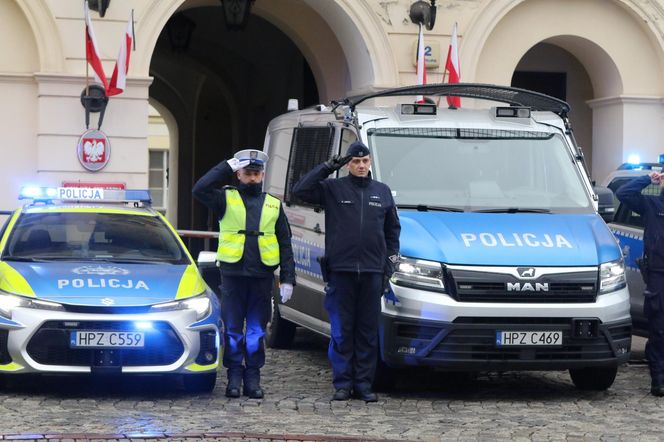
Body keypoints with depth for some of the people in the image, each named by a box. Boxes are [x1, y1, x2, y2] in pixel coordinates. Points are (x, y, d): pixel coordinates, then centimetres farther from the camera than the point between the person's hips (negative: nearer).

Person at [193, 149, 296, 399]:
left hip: (262, 276, 2)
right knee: (233, 330, 1)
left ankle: (253, 379, 12)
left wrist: (288, 279, 2)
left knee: (257, 331, 5)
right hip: (233, 274, -2)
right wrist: (227, 167, -8)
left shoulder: (273, 205, 13)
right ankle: (234, 378, 8)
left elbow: (285, 245, 12)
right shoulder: (226, 199, 6)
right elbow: (199, 190, -13)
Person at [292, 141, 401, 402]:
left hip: (372, 272, 2)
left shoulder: (382, 192, 13)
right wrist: (328, 167, -10)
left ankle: (364, 384, 10)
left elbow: (392, 230, 19)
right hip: (341, 271, -2)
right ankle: (343, 383, 6)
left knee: (368, 332, 4)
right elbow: (300, 190, -10)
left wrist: (390, 263, 10)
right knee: (341, 332, 0)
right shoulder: (332, 189, 3)